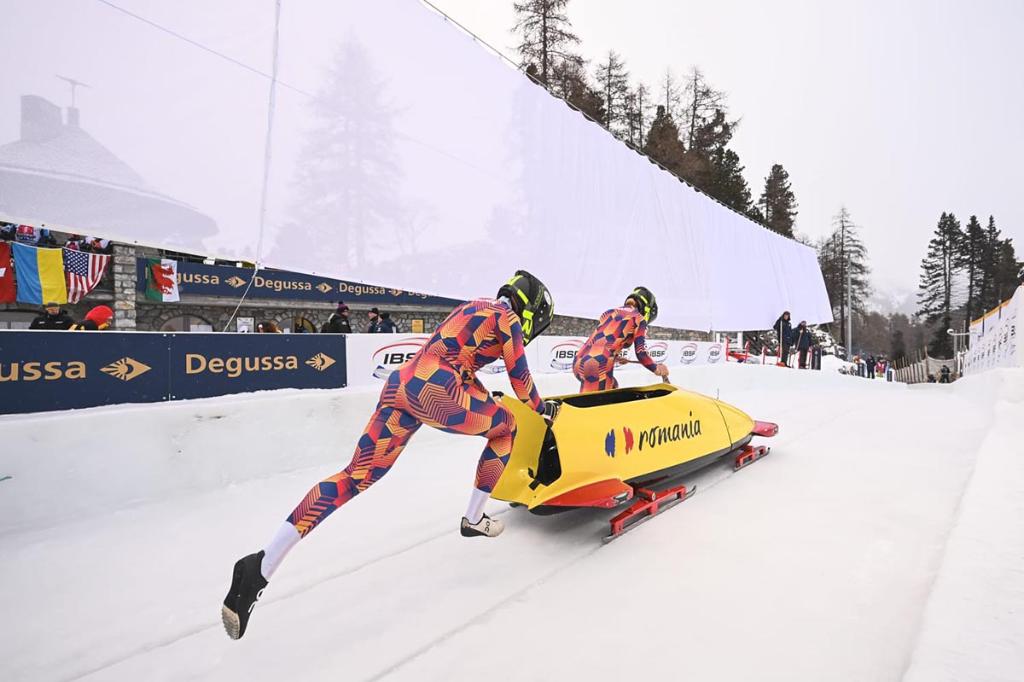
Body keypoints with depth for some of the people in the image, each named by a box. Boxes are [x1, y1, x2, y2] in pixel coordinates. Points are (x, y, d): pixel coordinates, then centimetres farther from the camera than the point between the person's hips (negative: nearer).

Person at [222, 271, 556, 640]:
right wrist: (542, 408, 26)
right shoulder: (508, 318, 5)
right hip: (434, 392, -8)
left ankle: (261, 566, -3)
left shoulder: (475, 308, 30)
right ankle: (474, 520, 22)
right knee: (505, 426, 15)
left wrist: (487, 396, 49)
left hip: (401, 382, 8)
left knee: (357, 476, 3)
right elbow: (521, 377, 7)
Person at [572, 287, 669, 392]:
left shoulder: (608, 312, 24)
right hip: (598, 367, -7)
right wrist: (656, 368, 18)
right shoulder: (639, 319, 6)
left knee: (613, 387, 30)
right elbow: (641, 353, 1)